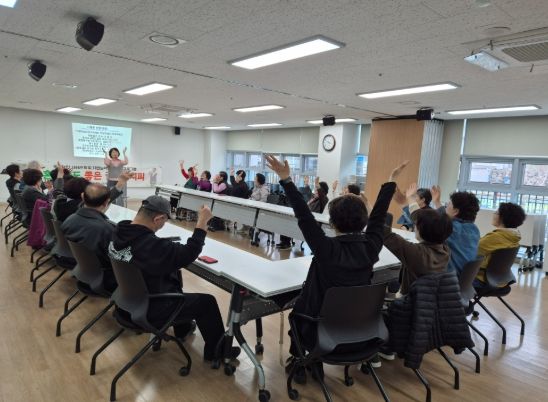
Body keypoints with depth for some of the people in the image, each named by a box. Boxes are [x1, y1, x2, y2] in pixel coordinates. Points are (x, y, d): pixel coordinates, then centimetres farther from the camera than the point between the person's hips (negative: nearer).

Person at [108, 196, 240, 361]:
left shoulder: (119, 232, -9)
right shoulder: (151, 245, -36)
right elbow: (188, 254, -29)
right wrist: (202, 222, -24)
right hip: (148, 309, -9)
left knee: (174, 275, 29)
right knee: (207, 302, 2)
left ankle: (182, 328, 43)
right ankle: (215, 351, 24)